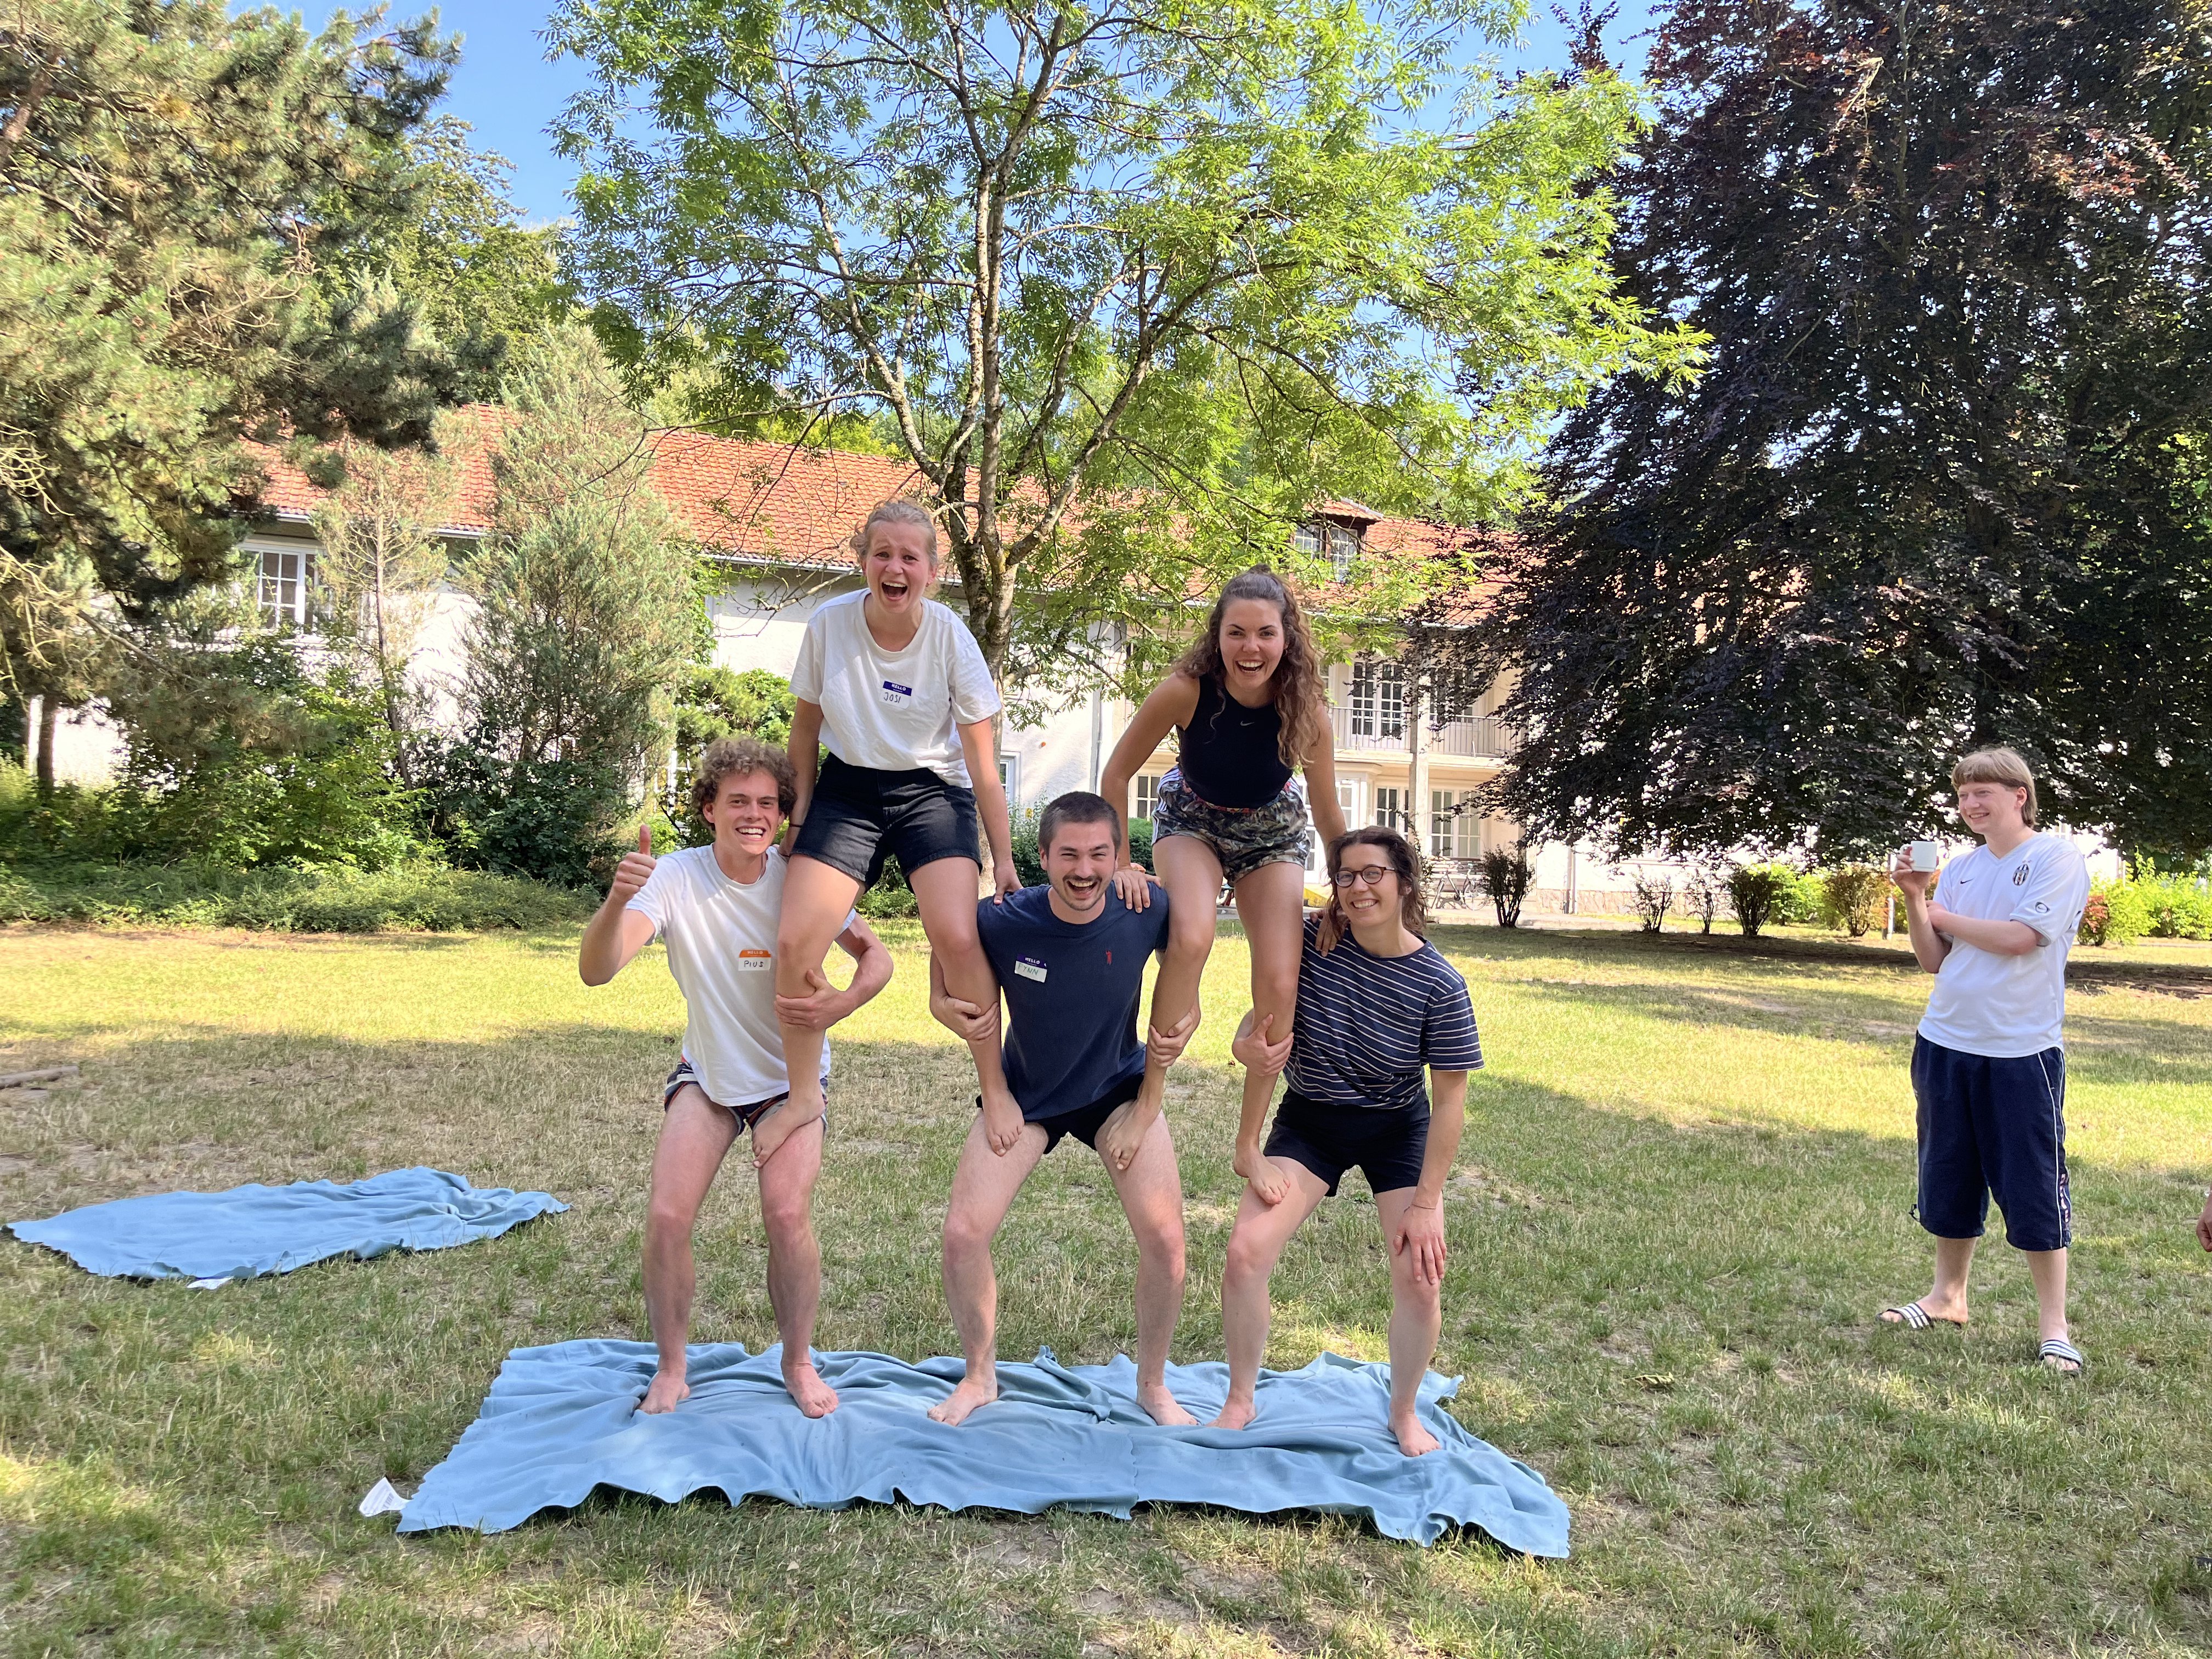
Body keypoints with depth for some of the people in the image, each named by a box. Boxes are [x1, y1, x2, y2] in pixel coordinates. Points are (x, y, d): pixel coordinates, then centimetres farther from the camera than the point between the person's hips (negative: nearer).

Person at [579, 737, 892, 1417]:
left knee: (788, 1215, -16)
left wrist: (842, 1003, -34)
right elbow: (595, 971, -33)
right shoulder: (675, 878, -21)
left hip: (790, 1076, -1)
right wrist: (617, 900, -54)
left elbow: (877, 958, -11)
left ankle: (799, 1362, 10)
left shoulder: (799, 880, -18)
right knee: (666, 1219, -11)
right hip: (706, 1073, 1)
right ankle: (671, 1370, 14)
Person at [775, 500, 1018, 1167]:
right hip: (848, 787, 2)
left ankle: (996, 1090, -5)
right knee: (793, 943, -12)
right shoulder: (830, 624, -11)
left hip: (931, 791, -2)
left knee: (957, 938, -24)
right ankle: (803, 1097, 8)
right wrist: (799, 812, 5)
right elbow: (806, 724, 6)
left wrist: (1004, 859, -9)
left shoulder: (951, 639, -14)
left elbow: (983, 762, -9)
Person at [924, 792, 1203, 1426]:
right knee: (963, 1233, -10)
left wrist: (1180, 1028, -15)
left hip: (1119, 1088, 0)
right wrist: (954, 1011, -24)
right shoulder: (1000, 922, -26)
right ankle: (980, 1377, 19)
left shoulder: (1147, 911, -24)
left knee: (1166, 1239, -11)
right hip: (1026, 1094, 0)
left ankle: (1153, 1385, 17)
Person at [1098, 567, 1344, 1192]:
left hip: (1272, 830, 2)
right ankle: (1149, 1094, -16)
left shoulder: (1307, 711, -28)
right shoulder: (1185, 692, -32)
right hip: (1192, 818, -1)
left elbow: (1329, 817, -12)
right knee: (1191, 937, -32)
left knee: (1280, 986, -7)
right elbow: (1116, 776, -17)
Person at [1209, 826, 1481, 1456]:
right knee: (1245, 1253, -12)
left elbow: (1450, 1098, -14)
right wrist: (1249, 1048, -33)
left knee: (1420, 1281, -9)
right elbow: (1262, 1023, -8)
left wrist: (1426, 1204, -15)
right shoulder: (1312, 940, -17)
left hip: (1397, 1131, -1)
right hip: (1309, 1120, 1)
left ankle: (1404, 1412, 22)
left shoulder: (1439, 984, -21)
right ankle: (1240, 1400, 13)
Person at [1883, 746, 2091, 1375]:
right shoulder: (1959, 869, 9)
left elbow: (2019, 937, -18)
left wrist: (1943, 916, -3)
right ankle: (1948, 1296, 29)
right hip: (1946, 1044, 6)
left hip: (2023, 1051, -6)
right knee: (1948, 1176, 14)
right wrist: (1914, 899, -7)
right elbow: (1934, 960, 7)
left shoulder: (2057, 858, -6)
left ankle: (2054, 1325, 12)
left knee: (2033, 1187, 0)